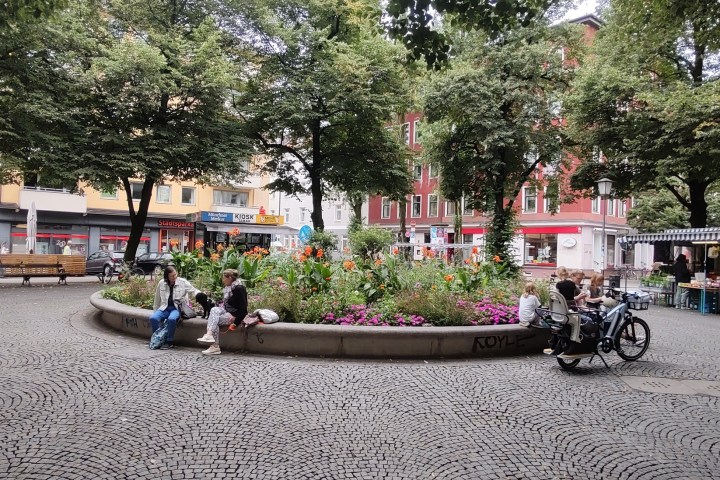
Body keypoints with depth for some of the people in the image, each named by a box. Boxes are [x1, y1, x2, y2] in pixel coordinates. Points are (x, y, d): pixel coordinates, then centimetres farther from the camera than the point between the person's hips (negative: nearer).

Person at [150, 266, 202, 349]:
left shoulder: (183, 282, -1)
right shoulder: (161, 283, 8)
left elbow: (193, 290, -3)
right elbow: (157, 299, 19)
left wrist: (199, 295, -25)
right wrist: (155, 311, 20)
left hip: (177, 308, -4)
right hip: (165, 308, 4)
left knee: (171, 319, -35)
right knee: (153, 318, -23)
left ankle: (169, 342, -19)